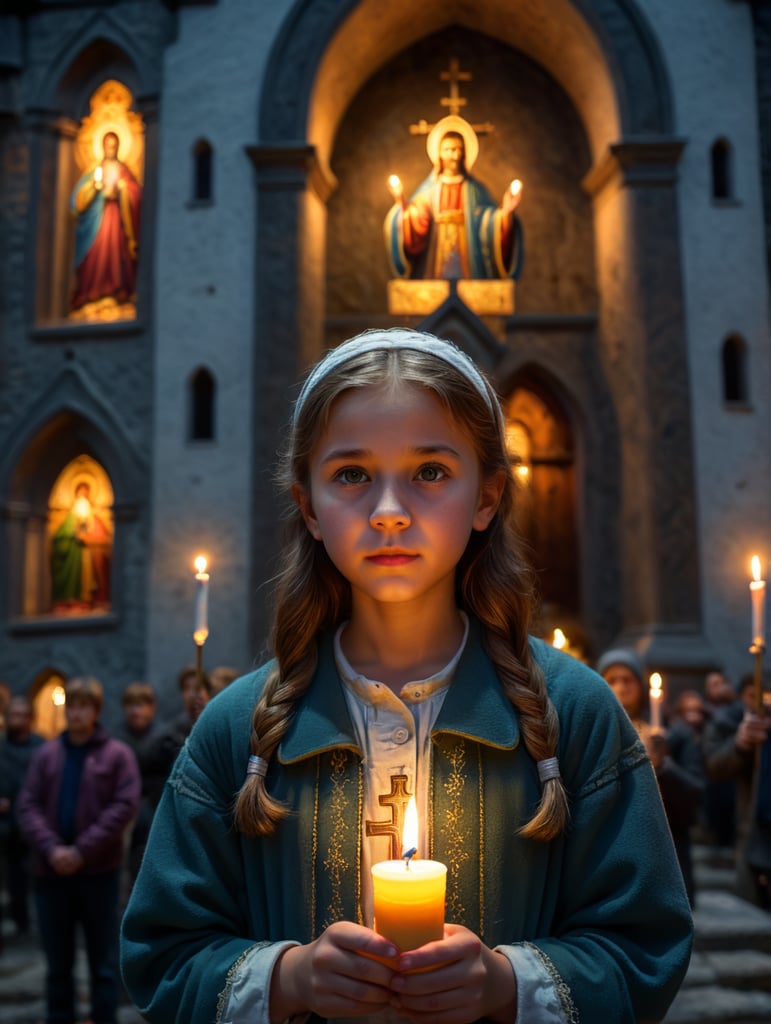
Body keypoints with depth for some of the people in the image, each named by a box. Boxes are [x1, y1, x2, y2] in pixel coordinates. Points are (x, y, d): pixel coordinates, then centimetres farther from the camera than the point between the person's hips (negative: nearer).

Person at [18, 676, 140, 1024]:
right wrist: (51, 849, -14)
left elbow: (125, 806, -10)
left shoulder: (117, 754, -3)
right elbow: (28, 805, 1)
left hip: (99, 870, -2)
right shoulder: (46, 753, 6)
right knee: (57, 960, 13)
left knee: (103, 959, 8)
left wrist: (83, 851, -16)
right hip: (51, 870, 3)